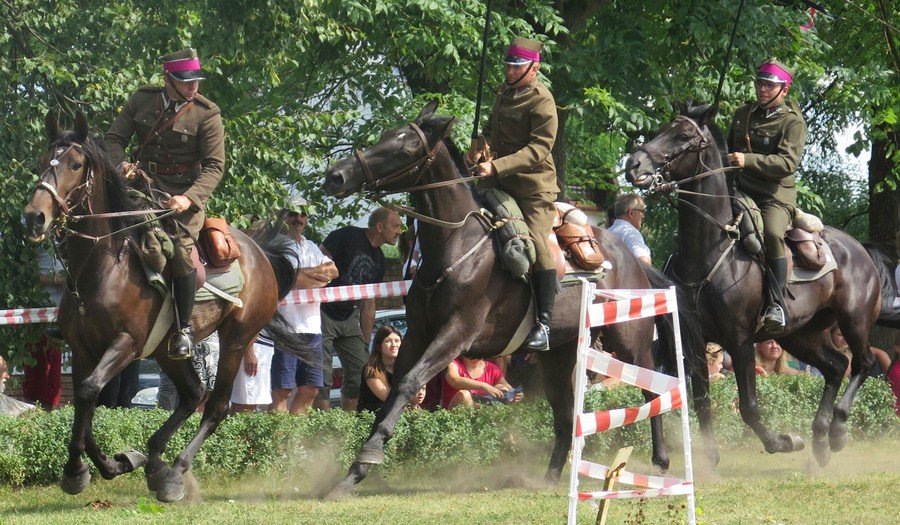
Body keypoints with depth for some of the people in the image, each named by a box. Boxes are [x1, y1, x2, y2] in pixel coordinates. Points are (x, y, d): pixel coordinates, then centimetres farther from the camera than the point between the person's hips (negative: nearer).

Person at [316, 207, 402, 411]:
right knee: (322, 377, -10)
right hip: (322, 313, -8)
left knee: (361, 370, 4)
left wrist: (365, 343, 15)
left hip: (348, 318, 8)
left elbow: (368, 305, 17)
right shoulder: (348, 236, -11)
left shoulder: (378, 260, 13)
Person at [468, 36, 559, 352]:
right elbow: (493, 129, 26)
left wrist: (497, 166, -29)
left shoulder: (541, 101, -14)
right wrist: (481, 150, 3)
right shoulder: (504, 94, 14)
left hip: (534, 186, -9)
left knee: (536, 242, -21)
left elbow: (539, 149, -21)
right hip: (503, 183, 9)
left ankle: (544, 325, -22)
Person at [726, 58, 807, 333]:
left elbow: (788, 162, -20)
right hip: (741, 191, 7)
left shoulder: (793, 122, -5)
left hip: (776, 195, -7)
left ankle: (776, 305, -33)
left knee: (772, 233, -34)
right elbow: (729, 148, 33)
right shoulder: (743, 114, 16)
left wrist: (748, 160, -29)